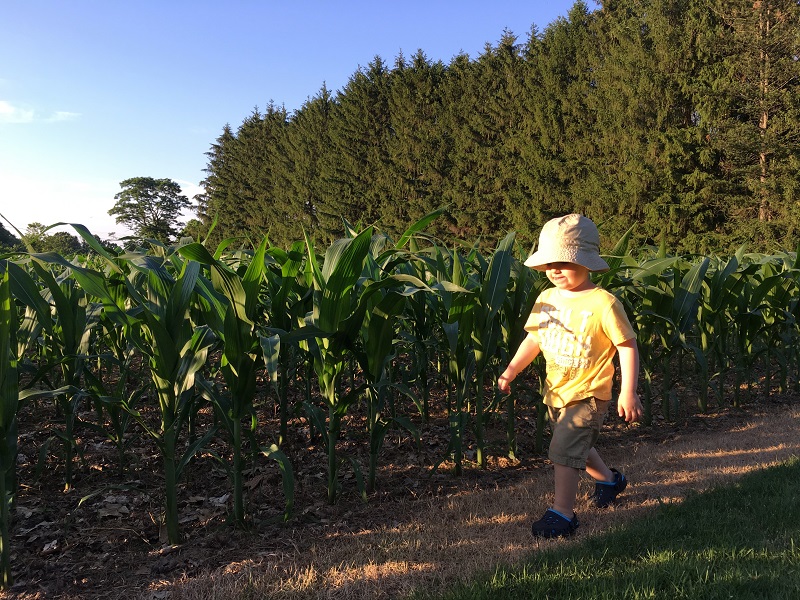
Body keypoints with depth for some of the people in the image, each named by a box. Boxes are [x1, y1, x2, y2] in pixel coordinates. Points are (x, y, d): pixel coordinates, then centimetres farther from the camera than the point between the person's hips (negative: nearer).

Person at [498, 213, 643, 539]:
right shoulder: (547, 299, 0)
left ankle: (562, 512, 3)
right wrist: (512, 369, -2)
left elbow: (628, 346, -15)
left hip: (587, 394, -7)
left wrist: (628, 392, -19)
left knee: (564, 449, -13)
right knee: (577, 446, 24)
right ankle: (609, 479, 50)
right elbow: (534, 338, 8)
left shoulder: (602, 303, -19)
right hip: (556, 391, 7)